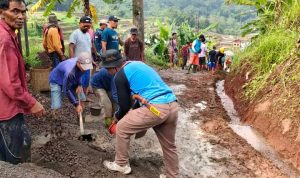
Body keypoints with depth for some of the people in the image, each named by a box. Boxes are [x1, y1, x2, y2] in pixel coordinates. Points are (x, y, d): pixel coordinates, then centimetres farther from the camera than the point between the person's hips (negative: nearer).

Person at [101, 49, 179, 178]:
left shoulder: (120, 76, 1)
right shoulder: (137, 64, 25)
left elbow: (125, 106, 5)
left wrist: (117, 116, 27)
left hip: (156, 107, -8)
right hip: (172, 105, 8)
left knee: (121, 128, 12)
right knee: (169, 146, 23)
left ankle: (121, 165, 26)